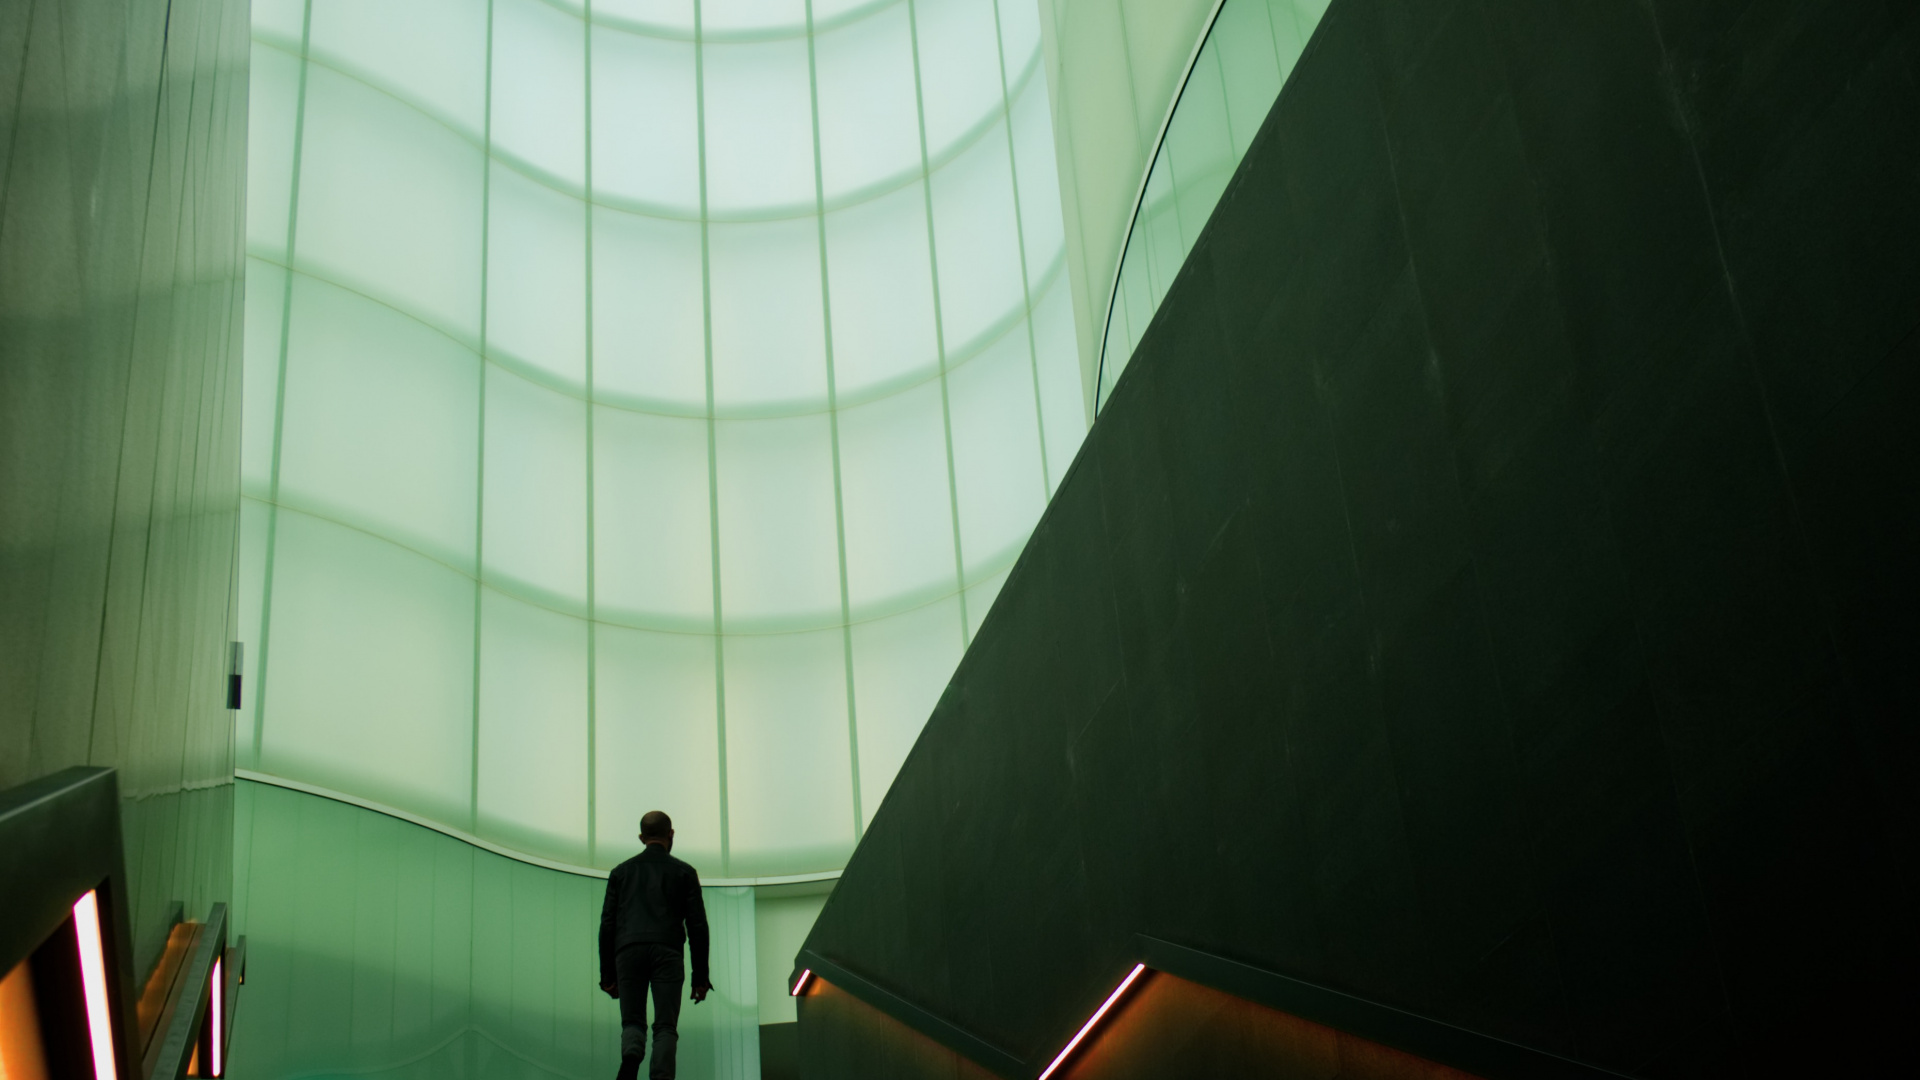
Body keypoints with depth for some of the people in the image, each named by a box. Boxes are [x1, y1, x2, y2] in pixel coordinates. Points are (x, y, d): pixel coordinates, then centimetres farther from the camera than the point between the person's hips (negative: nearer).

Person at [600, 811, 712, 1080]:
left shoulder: (621, 871, 20)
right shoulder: (684, 872, 16)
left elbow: (607, 924, 13)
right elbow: (697, 926, 9)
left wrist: (607, 976, 14)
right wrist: (700, 977, 10)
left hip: (628, 952, 1)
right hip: (667, 952, -1)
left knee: (632, 1021, 7)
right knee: (665, 1026, 0)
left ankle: (631, 1055, -26)